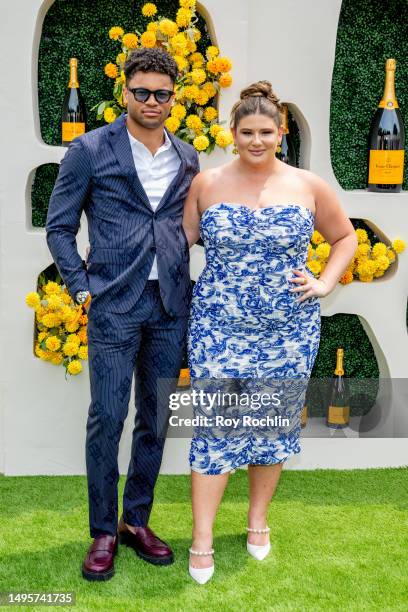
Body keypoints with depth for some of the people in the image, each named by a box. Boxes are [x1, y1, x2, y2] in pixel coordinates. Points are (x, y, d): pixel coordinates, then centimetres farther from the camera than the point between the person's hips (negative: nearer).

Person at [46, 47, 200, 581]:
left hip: (171, 306, 4)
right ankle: (103, 532, 18)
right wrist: (81, 289, -5)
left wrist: (187, 285, 8)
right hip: (114, 305, -4)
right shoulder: (90, 150, -2)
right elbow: (59, 227, 1)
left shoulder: (188, 158, 10)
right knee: (106, 420, 0)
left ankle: (137, 521, 27)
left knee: (155, 421, 10)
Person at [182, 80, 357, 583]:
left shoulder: (308, 186, 1)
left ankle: (258, 519, 33)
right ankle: (202, 540, 11)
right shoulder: (207, 183, 1)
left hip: (288, 330, 1)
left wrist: (325, 284, 2)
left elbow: (345, 237, 13)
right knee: (214, 425, -1)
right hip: (218, 327, -1)